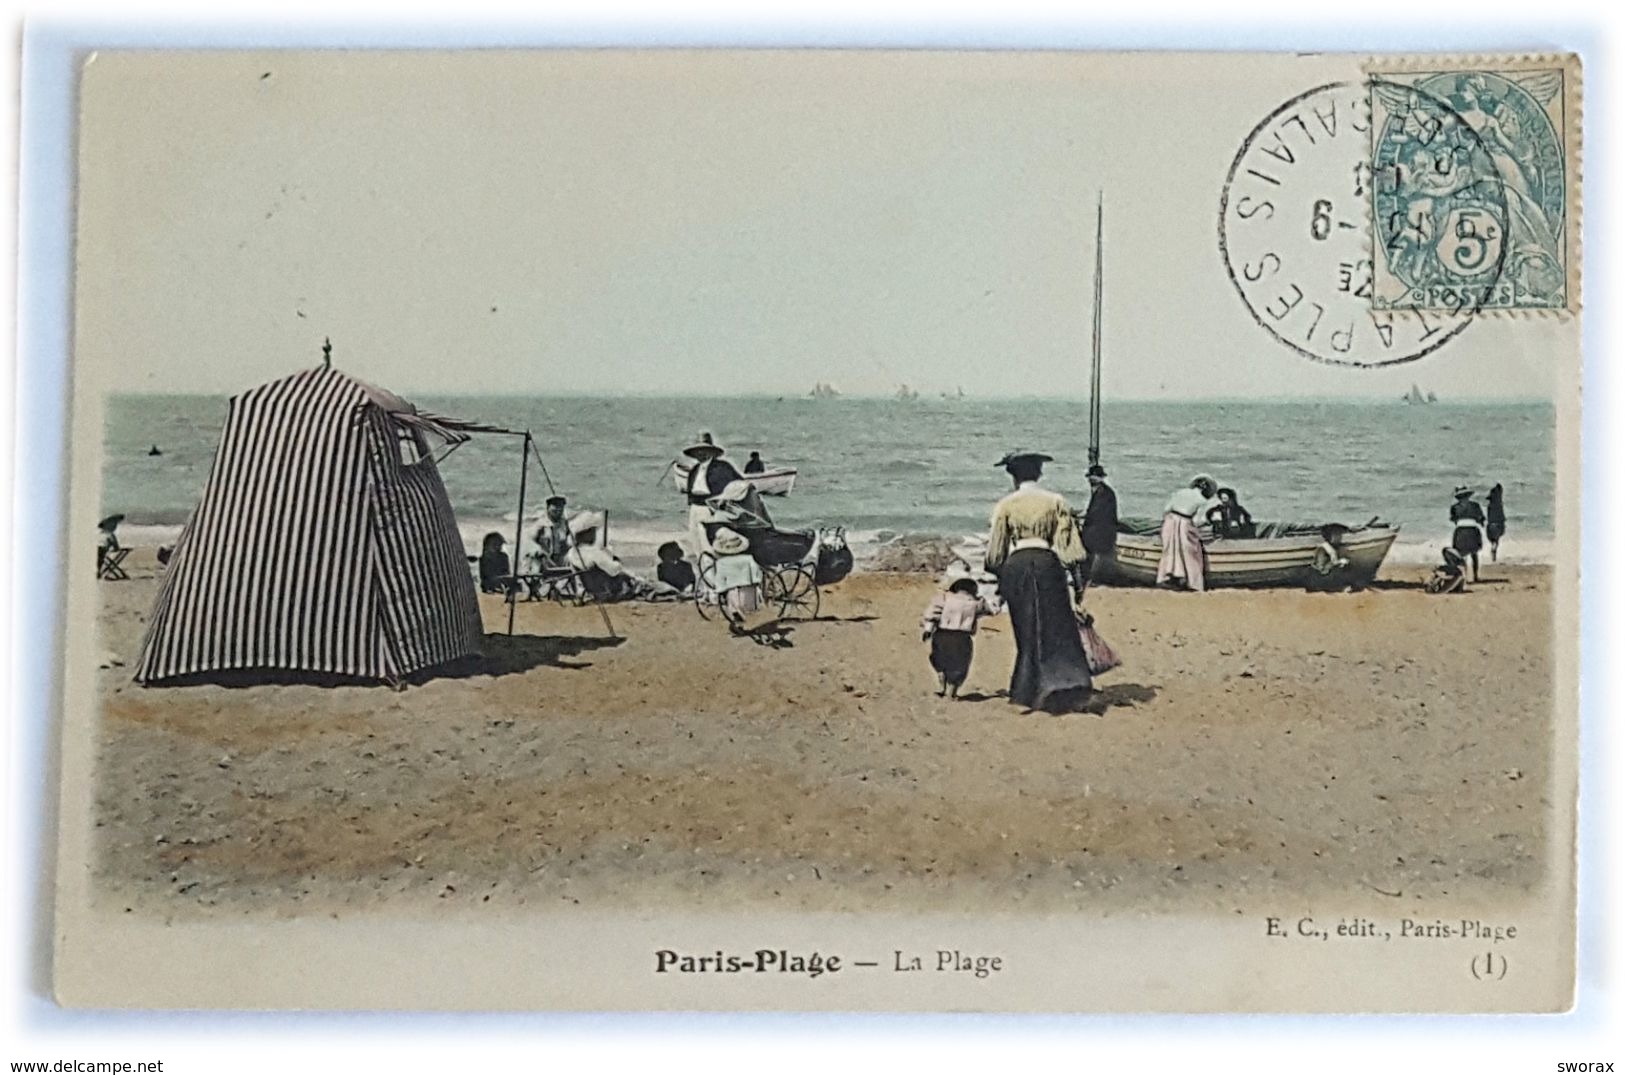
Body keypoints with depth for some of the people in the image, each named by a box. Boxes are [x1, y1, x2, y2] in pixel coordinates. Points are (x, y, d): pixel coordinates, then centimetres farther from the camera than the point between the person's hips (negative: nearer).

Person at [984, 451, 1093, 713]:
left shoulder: (1005, 505, 3)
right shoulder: (1055, 502, 5)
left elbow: (995, 551, 5)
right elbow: (1068, 544, 1)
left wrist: (997, 580, 16)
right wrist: (1075, 578, 6)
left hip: (1016, 566, 0)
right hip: (1047, 563, 0)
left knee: (1027, 632, 8)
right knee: (1057, 628, 2)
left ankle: (1028, 691, 11)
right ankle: (1067, 683, -11)